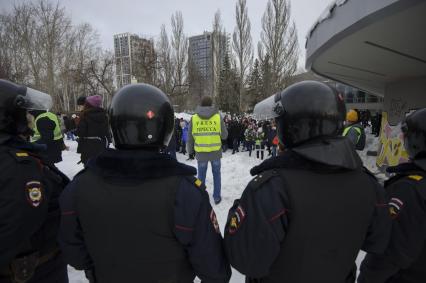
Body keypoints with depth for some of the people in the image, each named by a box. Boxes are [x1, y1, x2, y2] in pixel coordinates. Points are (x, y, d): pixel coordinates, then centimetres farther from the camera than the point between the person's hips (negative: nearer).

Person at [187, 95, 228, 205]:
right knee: (216, 174, 17)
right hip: (215, 152, 0)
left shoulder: (194, 118, -6)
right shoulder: (218, 117, -7)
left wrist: (190, 151, 13)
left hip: (201, 152, 0)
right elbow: (224, 135, -1)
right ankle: (217, 197, 26)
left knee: (201, 175, 15)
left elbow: (190, 138, 0)